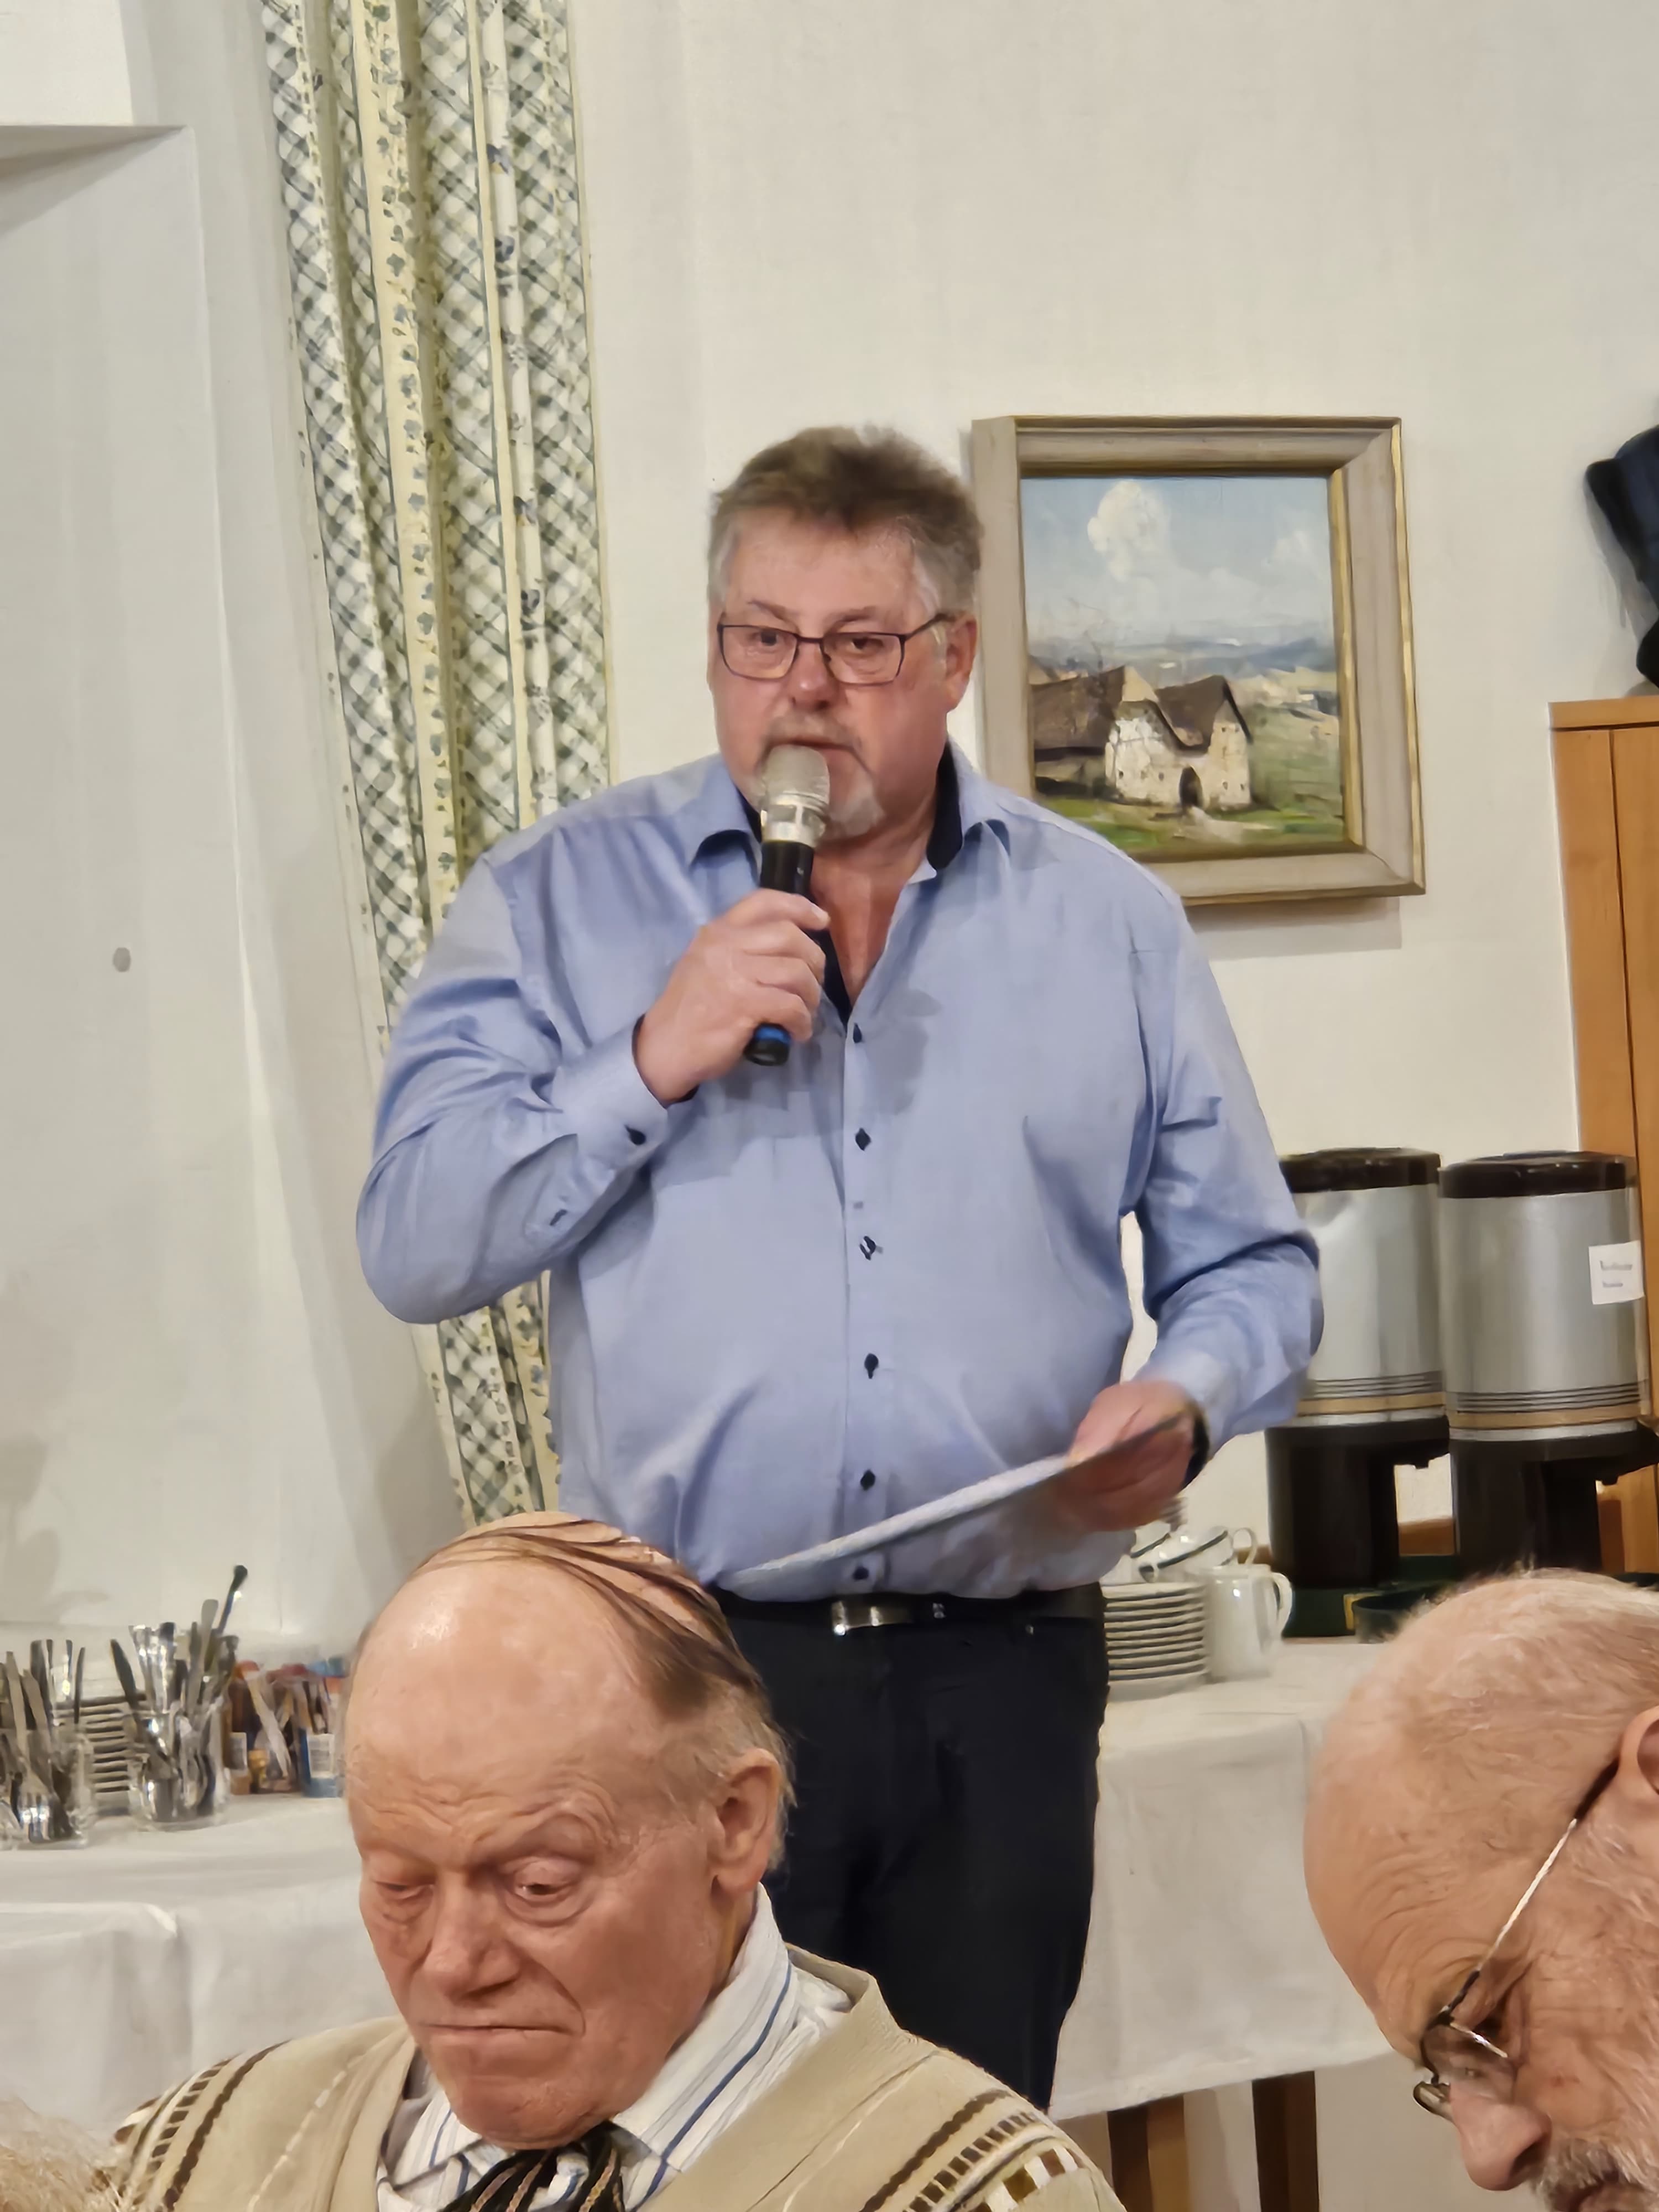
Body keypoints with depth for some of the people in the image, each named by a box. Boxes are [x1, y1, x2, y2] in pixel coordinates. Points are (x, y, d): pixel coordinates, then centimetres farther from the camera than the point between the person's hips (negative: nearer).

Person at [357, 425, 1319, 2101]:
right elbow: (416, 1249, -1)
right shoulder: (554, 903, 6)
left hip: (1002, 1678, 2)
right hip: (686, 1676, -1)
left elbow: (1249, 1263, 14)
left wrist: (1183, 1402, -8)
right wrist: (653, 1063, -13)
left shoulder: (1109, 921, 11)